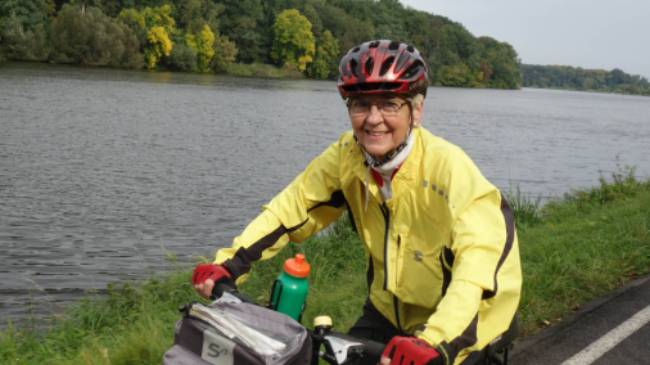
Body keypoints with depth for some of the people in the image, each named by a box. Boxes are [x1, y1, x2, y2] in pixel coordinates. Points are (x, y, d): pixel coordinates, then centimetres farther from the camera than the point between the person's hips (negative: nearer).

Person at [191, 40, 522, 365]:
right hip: (388, 312, 4)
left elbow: (484, 254, -36)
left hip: (456, 326, -4)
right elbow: (290, 210, -7)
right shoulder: (346, 157, -13)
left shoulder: (448, 167, -26)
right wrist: (227, 266, -20)